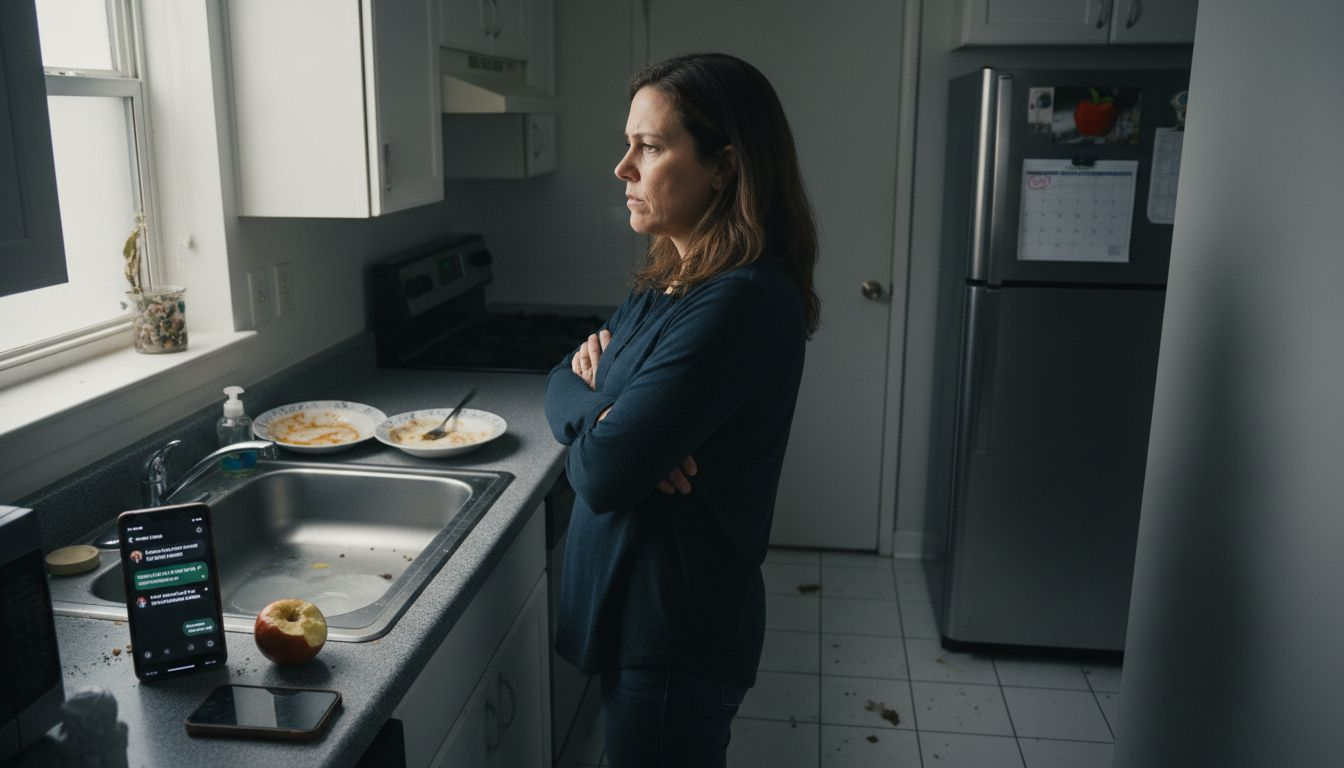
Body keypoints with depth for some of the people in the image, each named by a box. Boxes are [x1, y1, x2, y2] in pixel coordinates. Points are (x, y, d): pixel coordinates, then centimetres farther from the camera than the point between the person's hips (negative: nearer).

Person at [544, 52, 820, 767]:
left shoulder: (741, 304, -26)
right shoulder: (669, 282, 4)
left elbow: (602, 474, -29)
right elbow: (562, 384, 9)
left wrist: (589, 415, -7)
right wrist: (600, 402, -13)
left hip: (676, 634, -9)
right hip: (639, 610, 9)